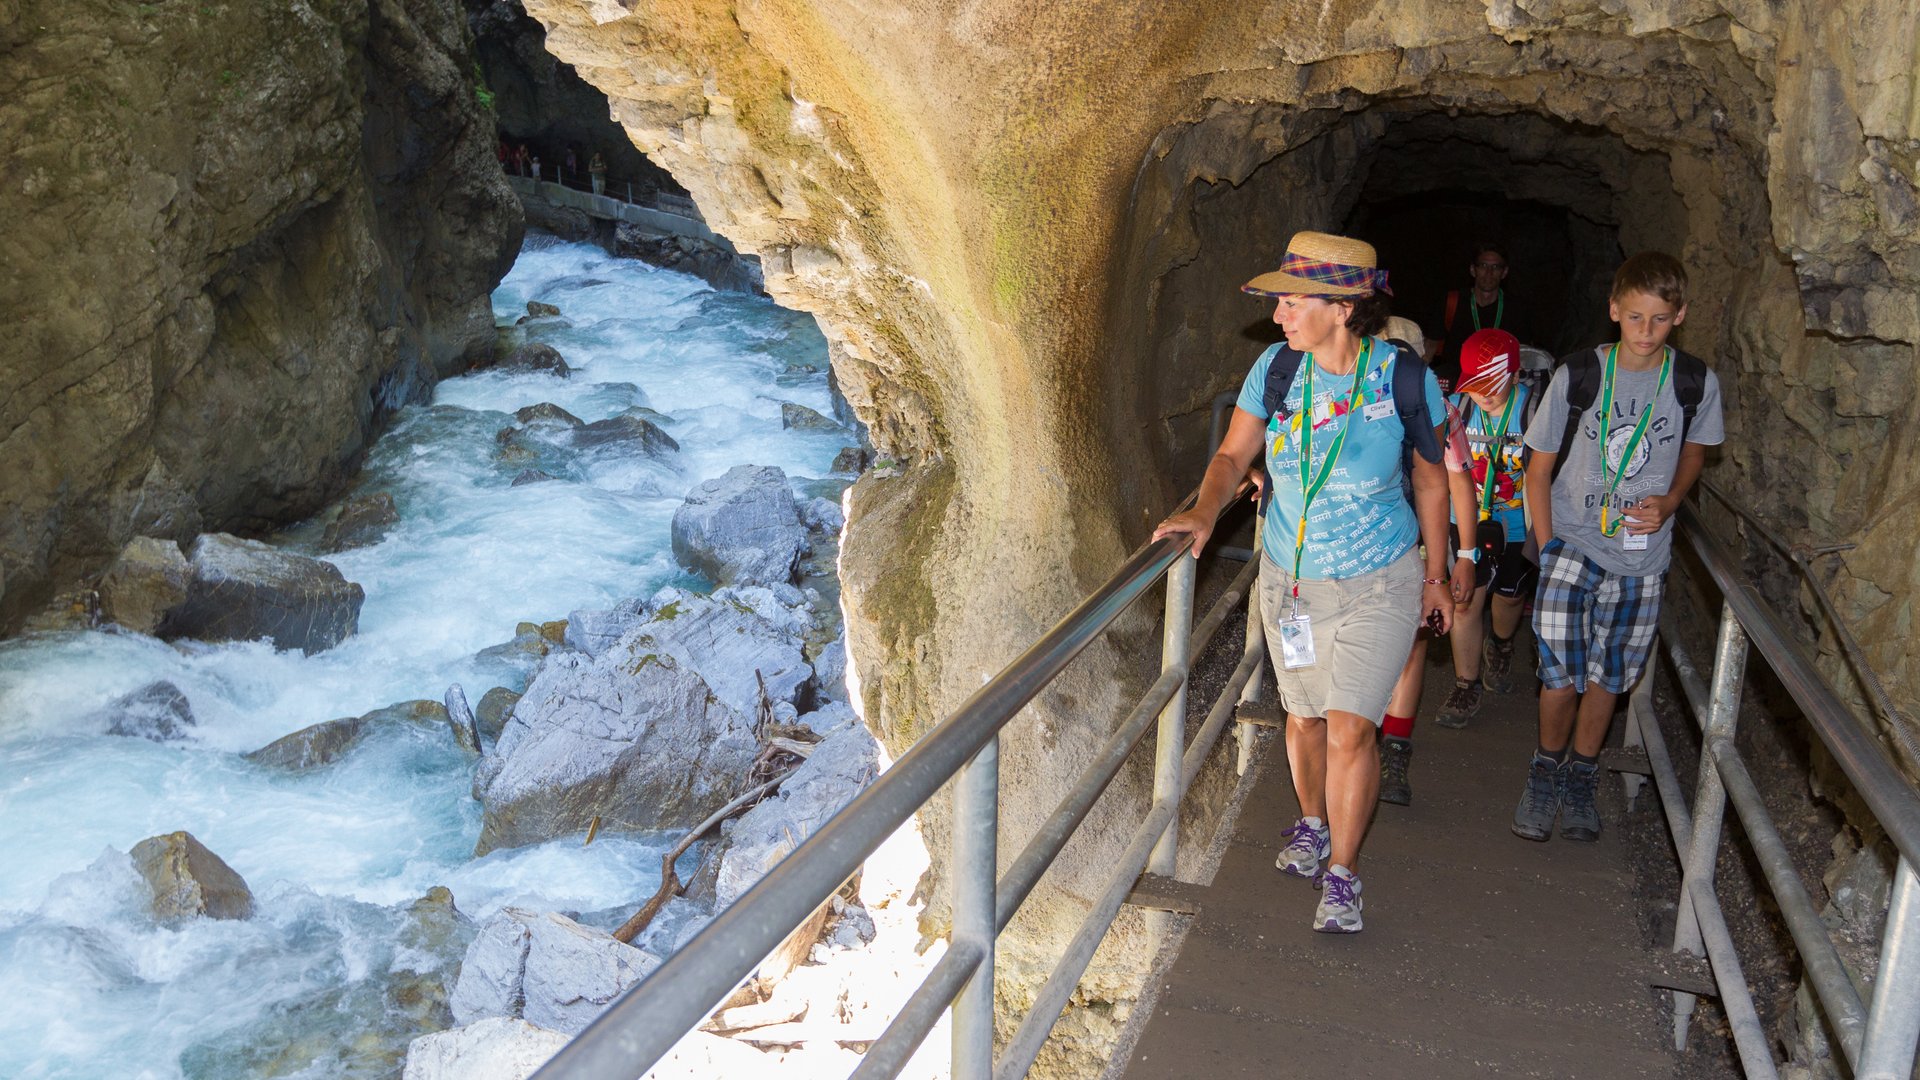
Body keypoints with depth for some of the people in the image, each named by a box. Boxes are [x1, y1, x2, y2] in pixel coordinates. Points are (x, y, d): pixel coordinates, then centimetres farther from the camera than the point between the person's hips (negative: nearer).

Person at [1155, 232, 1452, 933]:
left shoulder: (1404, 378, -16)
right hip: (1291, 578, 3)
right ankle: (1311, 822, 44)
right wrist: (1204, 512, -23)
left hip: (1380, 583, -3)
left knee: (1350, 729, -7)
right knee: (1304, 714, 17)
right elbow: (1233, 455, -2)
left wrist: (1435, 574, 5)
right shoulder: (1277, 367, -10)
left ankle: (1341, 872, 13)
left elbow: (1431, 481, -2)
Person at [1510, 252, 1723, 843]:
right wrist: (1548, 549, -6)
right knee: (1561, 676, -6)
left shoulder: (1696, 383, -5)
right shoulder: (1577, 375, -9)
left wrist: (1669, 501, -5)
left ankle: (1580, 778, 31)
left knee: (1609, 676, 11)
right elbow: (1539, 468, 0)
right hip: (1572, 544, -2)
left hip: (1642, 555, 2)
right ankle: (1546, 770, 20)